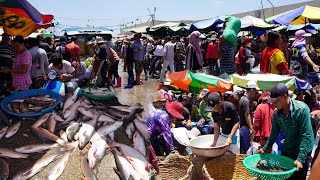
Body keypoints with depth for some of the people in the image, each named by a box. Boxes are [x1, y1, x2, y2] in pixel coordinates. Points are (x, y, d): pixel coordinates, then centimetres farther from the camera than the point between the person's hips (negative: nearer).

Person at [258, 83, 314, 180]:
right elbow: (274, 133, 5)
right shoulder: (277, 113, -8)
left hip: (302, 151, -4)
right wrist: (265, 148, 1)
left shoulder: (302, 109, -23)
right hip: (286, 150, 5)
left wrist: (301, 158, -26)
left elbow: (306, 135, -23)